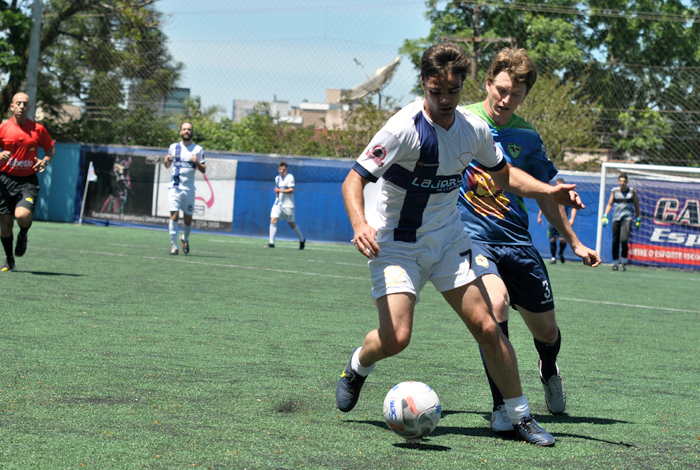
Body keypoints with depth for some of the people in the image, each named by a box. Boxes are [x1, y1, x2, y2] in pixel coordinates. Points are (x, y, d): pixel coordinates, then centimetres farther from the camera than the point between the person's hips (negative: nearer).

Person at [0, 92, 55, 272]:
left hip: (28, 181, -1)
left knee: (23, 215, -24)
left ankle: (23, 236, 12)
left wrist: (44, 161, -5)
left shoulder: (38, 129, 2)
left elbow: (50, 148, 15)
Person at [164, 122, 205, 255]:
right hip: (175, 187, 0)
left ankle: (185, 238, 34)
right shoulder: (174, 147, 8)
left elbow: (203, 170, 4)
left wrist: (197, 162, -16)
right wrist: (166, 161, -5)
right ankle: (174, 245, -9)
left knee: (188, 219, 5)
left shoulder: (198, 149, 4)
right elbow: (168, 165, 19)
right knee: (174, 215, -14)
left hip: (189, 188, 0)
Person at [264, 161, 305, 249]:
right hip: (278, 204, 6)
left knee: (291, 224, 5)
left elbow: (291, 190, -21)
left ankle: (302, 240, 29)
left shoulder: (290, 177, -11)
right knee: (273, 220, -13)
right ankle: (271, 243, -13)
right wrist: (277, 194, 14)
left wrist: (279, 190, -19)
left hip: (288, 205, -6)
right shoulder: (277, 178, 11)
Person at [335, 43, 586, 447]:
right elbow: (354, 180, -23)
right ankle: (359, 365, 19)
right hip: (397, 244, -4)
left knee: (486, 327, -5)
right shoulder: (405, 128, -22)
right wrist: (360, 224, -42)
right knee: (395, 338, -17)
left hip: (448, 239, 4)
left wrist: (549, 191, -2)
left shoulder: (473, 128, -4)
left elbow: (504, 174, 14)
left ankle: (521, 416, 7)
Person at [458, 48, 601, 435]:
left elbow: (545, 195, 17)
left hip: (516, 242, 4)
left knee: (546, 330, 7)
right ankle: (502, 406, -22)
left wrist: (574, 243, 21)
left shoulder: (527, 138, 6)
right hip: (470, 236, -4)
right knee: (496, 300, -32)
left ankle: (549, 370, 46)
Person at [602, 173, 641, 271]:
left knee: (624, 240, -20)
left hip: (627, 219, -3)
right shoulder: (614, 191, 8)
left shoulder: (632, 191, 4)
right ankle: (615, 263, 14)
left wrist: (638, 219, 7)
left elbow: (636, 206, 9)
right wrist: (605, 216, 0)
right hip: (616, 219, 3)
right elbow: (609, 204, 11)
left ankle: (624, 261, -5)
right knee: (615, 241, 2)